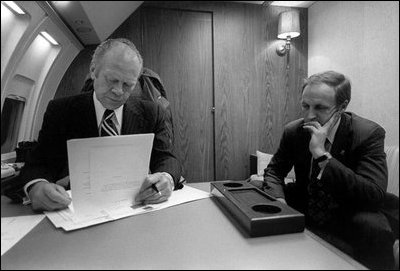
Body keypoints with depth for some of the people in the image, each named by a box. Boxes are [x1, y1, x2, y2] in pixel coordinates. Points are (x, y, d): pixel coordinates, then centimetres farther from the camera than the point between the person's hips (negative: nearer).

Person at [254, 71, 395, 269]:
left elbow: (374, 196, -30)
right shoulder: (293, 131, -8)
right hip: (304, 209, 4)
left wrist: (322, 154, -37)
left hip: (346, 216, -3)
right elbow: (273, 170, 1)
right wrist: (279, 199, -21)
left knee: (375, 228, -36)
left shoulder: (369, 134, -19)